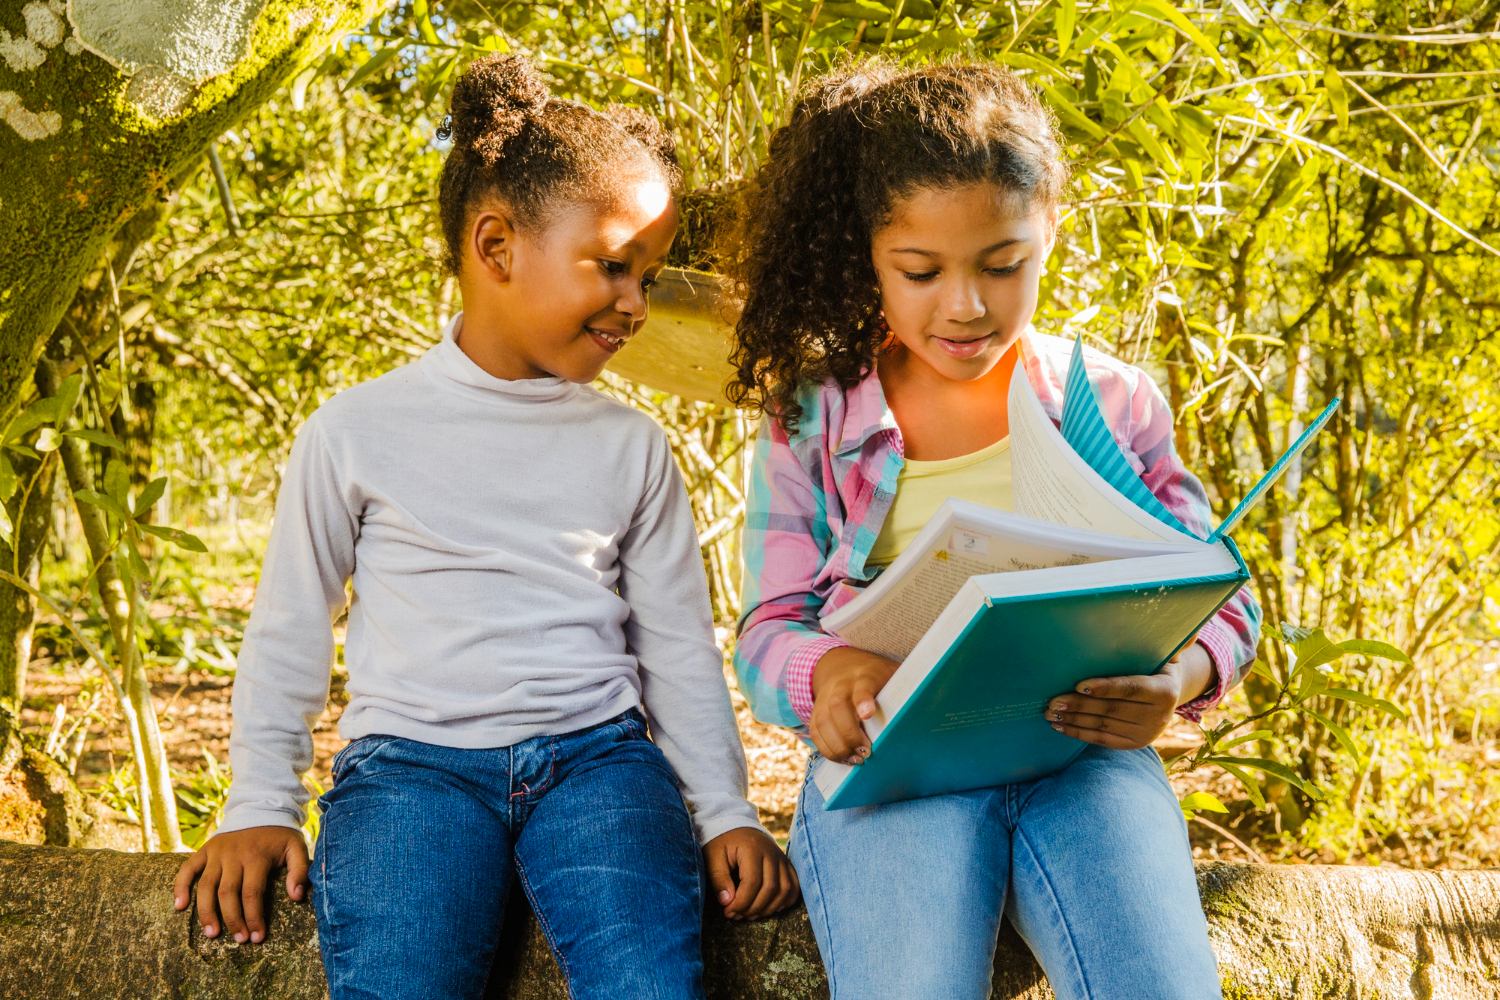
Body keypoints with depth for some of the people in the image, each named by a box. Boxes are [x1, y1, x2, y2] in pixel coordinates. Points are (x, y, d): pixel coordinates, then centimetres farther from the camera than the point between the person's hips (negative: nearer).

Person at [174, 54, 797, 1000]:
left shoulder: (632, 447, 14)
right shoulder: (358, 431, 7)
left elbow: (679, 644, 16)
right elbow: (289, 629, 13)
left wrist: (726, 812, 6)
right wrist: (260, 807, 5)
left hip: (596, 752, 2)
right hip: (414, 757, -1)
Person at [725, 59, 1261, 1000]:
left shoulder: (1115, 402, 10)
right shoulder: (811, 420, 9)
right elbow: (769, 628, 9)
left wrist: (1175, 676, -12)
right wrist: (823, 671, -17)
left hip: (1082, 747, 1)